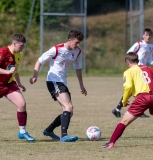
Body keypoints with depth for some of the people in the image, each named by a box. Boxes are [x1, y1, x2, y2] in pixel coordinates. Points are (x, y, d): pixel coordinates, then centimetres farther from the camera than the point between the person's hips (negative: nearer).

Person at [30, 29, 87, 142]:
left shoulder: (77, 52, 5)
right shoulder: (57, 49, -13)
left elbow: (78, 68, 22)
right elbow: (40, 61, -7)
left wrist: (81, 85, 24)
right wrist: (35, 76, -21)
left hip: (63, 83, 8)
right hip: (54, 81, -8)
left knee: (69, 112, 10)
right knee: (69, 107, -25)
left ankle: (49, 130, 27)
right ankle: (64, 136, -31)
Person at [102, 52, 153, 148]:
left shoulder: (129, 71, 11)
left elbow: (128, 86, -5)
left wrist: (124, 101, 7)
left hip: (142, 97, -4)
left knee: (124, 121, 0)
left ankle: (111, 143, -6)